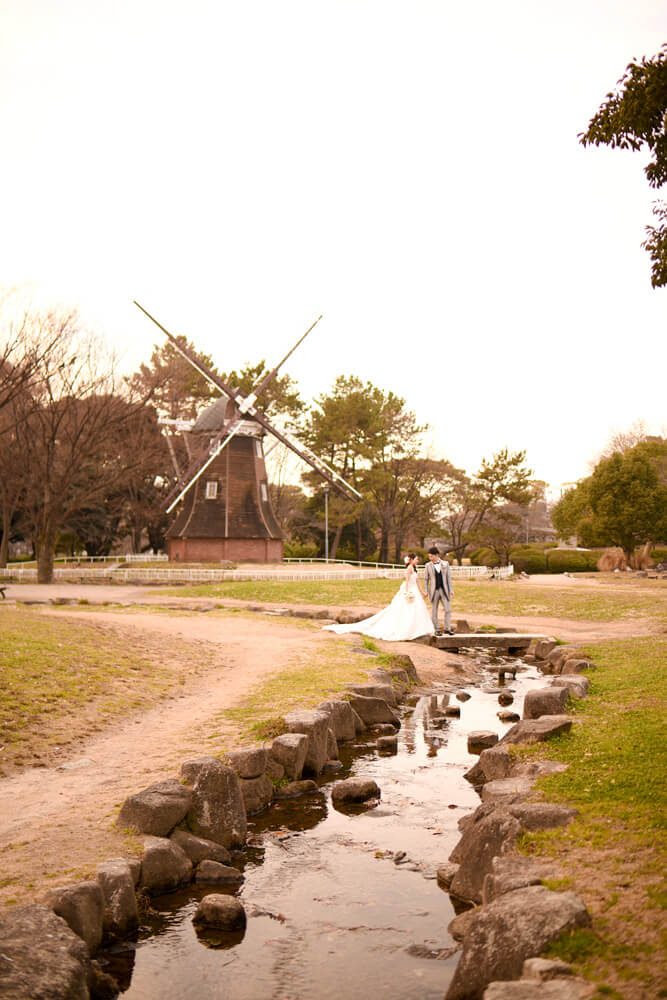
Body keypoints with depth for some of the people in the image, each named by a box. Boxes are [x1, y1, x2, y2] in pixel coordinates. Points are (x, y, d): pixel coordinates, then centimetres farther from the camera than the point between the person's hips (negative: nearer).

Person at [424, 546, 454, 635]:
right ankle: (436, 630, 12)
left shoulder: (445, 563, 2)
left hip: (444, 590, 1)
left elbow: (449, 577, 4)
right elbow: (426, 579, 3)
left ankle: (447, 628, 5)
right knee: (434, 611, 3)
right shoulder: (428, 565, 0)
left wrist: (451, 590, 0)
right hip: (434, 591, -1)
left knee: (447, 610, -4)